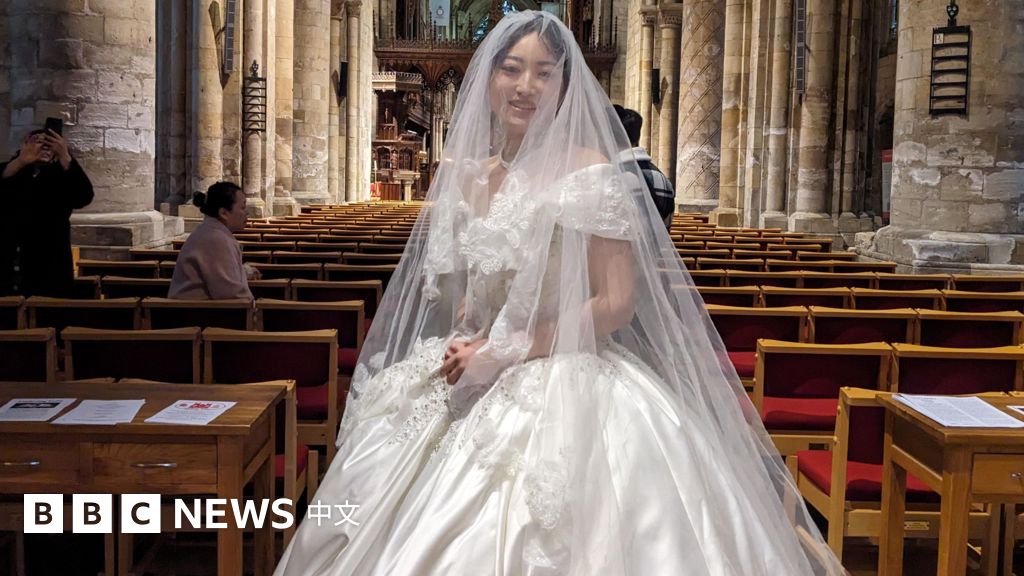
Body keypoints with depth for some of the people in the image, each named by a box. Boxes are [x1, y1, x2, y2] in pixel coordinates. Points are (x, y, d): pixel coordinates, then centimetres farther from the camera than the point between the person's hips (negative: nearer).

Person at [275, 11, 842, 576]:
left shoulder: (590, 172, -9)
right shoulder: (468, 177, 9)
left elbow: (617, 303, -15)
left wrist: (503, 353, -15)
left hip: (570, 391, -6)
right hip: (476, 386, 6)